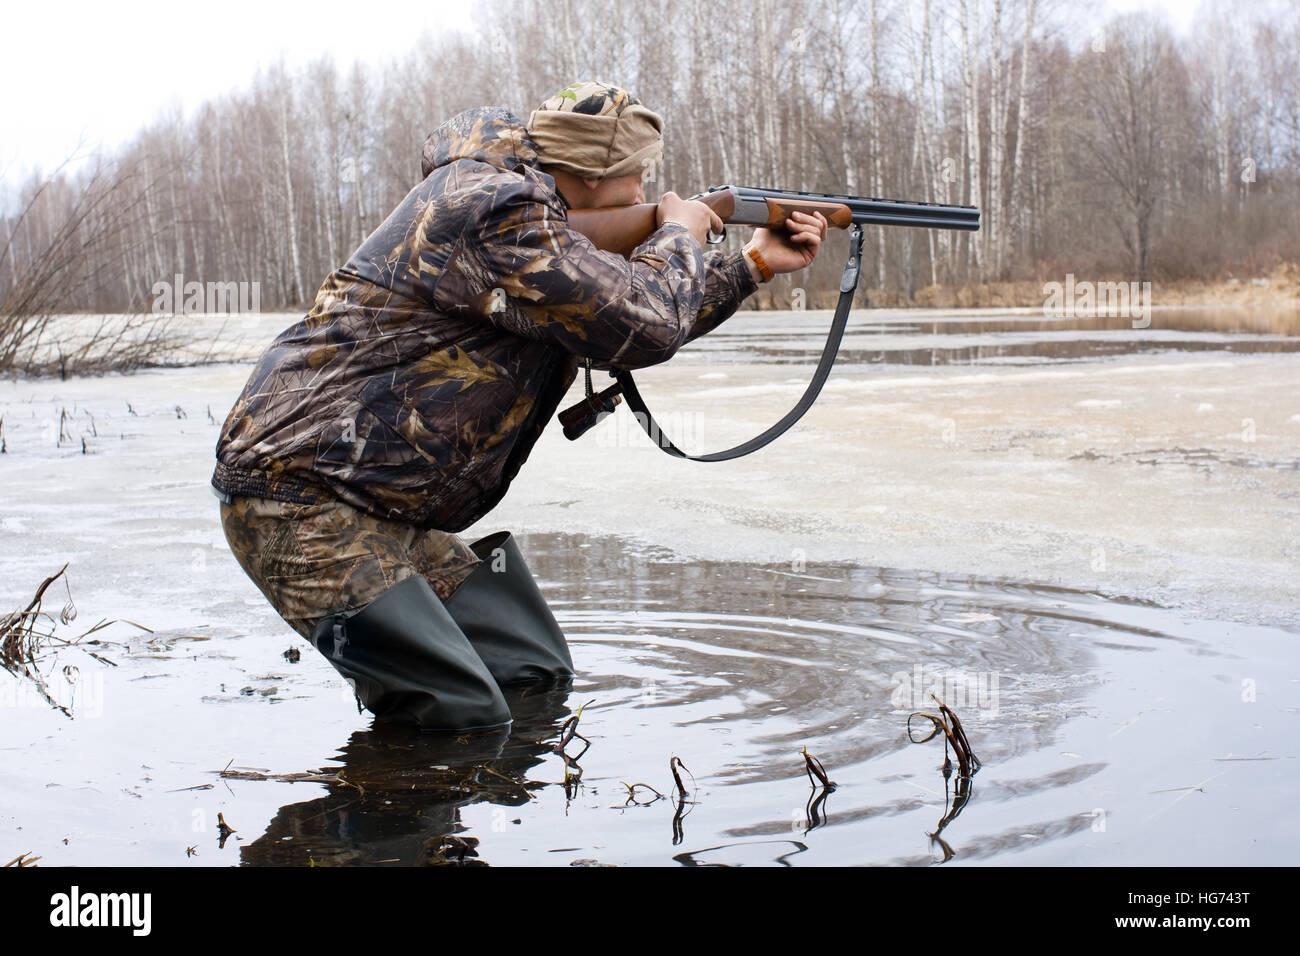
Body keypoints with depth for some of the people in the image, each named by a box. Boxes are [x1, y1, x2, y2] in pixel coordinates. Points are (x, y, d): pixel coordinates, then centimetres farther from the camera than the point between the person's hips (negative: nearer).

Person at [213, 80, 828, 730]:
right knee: (464, 724, -16)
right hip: (300, 496, -11)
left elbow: (618, 336, 25)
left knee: (536, 679, 11)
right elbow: (643, 325, -22)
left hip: (385, 513, 11)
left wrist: (755, 263, 26)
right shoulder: (499, 210, -17)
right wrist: (678, 233, 0)